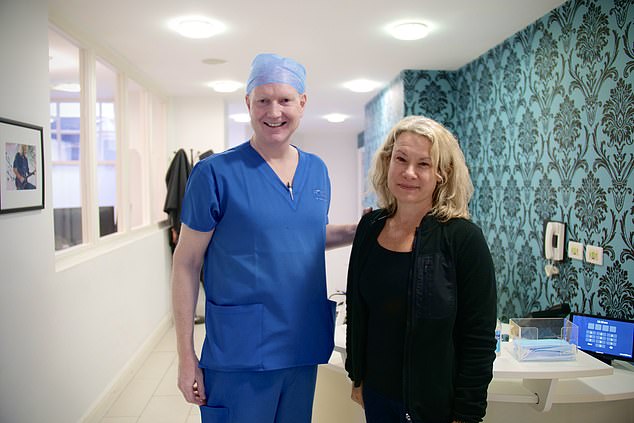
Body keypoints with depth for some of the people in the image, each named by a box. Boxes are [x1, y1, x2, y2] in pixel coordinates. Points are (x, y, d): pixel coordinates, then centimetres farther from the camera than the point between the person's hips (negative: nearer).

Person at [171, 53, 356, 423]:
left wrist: (360, 230, 2)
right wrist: (186, 357, -9)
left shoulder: (317, 170, 4)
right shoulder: (215, 173, -12)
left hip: (304, 348, 5)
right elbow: (186, 264, -8)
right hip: (240, 354, -5)